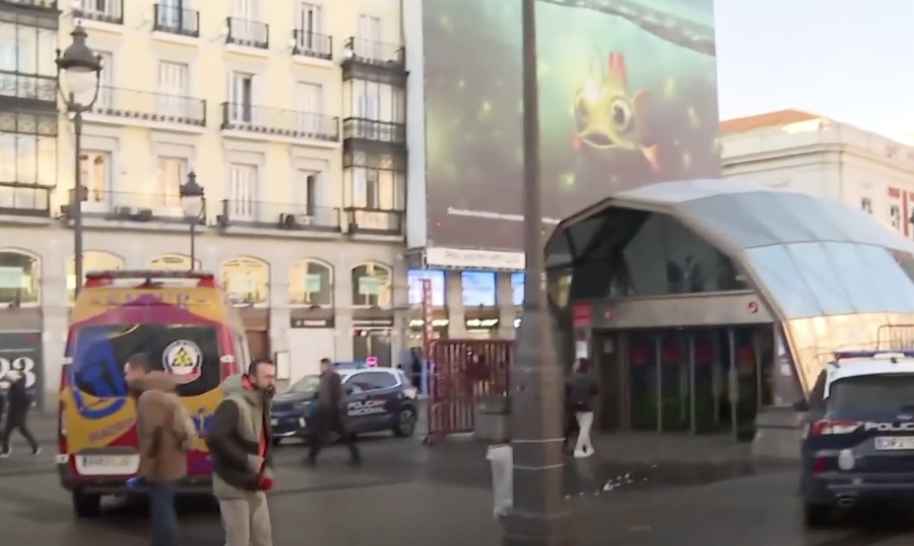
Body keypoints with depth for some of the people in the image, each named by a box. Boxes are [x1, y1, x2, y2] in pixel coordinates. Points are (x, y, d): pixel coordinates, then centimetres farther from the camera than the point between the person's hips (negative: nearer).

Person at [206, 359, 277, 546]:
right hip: (233, 486, -9)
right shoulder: (233, 404, -21)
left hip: (254, 485, 9)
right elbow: (214, 438, -33)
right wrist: (249, 461, -29)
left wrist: (268, 471, -3)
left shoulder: (262, 405, 8)